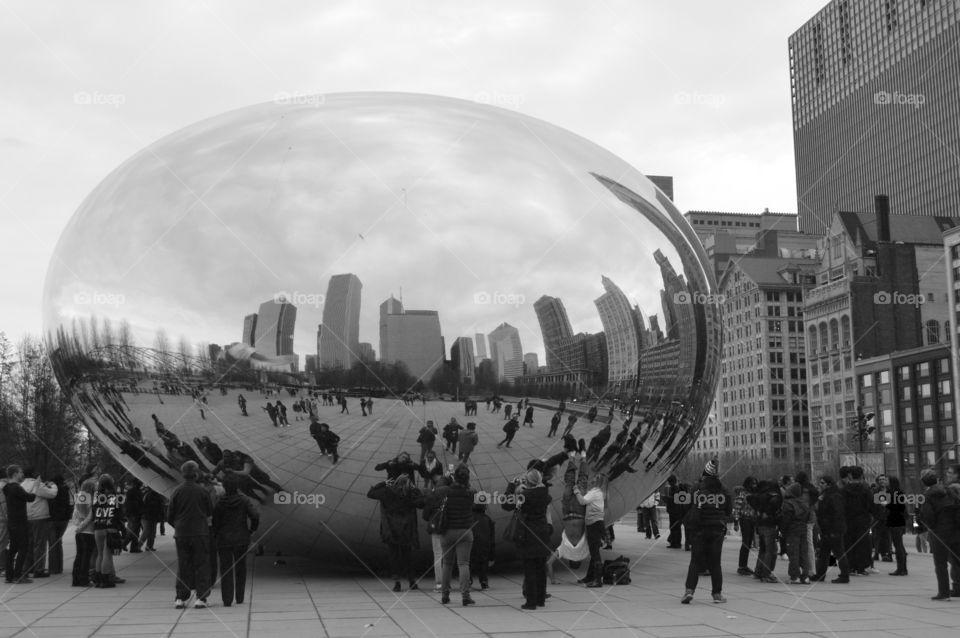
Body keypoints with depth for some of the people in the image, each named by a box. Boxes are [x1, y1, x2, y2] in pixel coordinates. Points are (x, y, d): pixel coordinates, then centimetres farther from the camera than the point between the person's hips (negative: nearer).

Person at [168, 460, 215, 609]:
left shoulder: (177, 491, -3)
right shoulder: (202, 491, -7)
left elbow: (170, 515, 2)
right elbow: (211, 511, 2)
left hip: (181, 534, 2)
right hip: (200, 533, -2)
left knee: (183, 566, 10)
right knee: (201, 565, 5)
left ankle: (181, 598, 9)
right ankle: (201, 598, 0)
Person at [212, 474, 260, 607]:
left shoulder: (220, 503, -4)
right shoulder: (245, 501, -4)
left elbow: (215, 522, -3)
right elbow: (255, 516, -15)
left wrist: (216, 536, 12)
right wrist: (252, 529, 1)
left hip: (224, 541, -1)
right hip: (241, 540, 1)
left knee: (226, 571, 2)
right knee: (240, 569, 14)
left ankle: (227, 600, -5)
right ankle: (240, 598, 18)